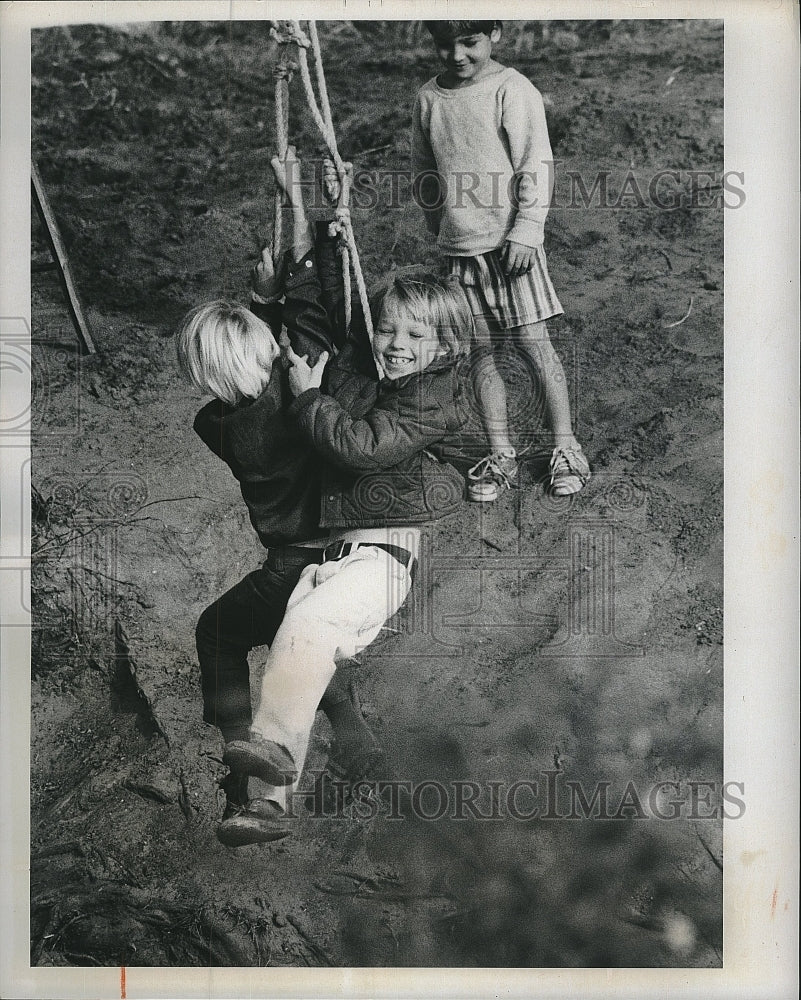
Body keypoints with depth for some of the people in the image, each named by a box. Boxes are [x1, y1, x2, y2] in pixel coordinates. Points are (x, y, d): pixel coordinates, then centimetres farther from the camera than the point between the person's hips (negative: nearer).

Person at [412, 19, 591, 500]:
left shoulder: (512, 89, -6)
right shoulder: (429, 98, 8)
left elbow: (536, 165, -9)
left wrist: (524, 230, -15)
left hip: (510, 239, -5)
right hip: (461, 246, 5)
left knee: (533, 340, -5)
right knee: (481, 349, 5)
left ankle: (567, 448, 7)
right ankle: (501, 455, 14)